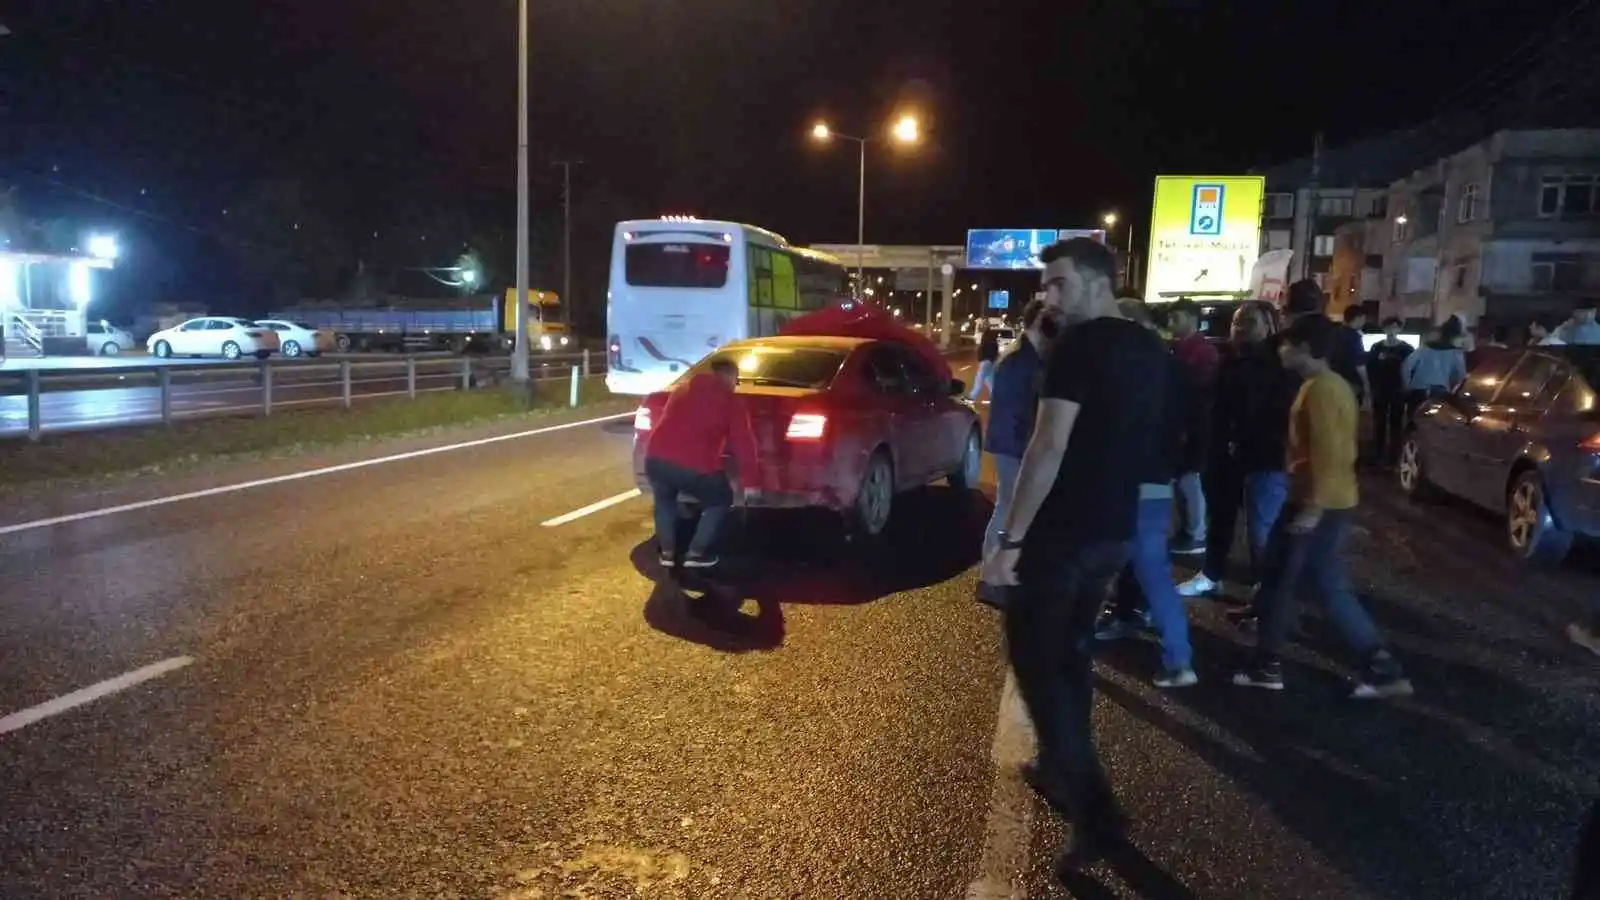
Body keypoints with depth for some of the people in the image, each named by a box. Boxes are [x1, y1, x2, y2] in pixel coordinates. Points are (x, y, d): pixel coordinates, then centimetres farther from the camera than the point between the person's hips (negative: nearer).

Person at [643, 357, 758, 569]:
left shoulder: (682, 388, 25)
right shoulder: (731, 401, 10)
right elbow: (743, 443, 9)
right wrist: (749, 481, 15)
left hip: (656, 458, 5)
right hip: (695, 466, -4)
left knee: (664, 499, 34)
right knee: (720, 501, 21)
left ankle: (667, 552, 29)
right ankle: (695, 554, 16)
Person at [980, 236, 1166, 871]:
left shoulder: (1079, 345, -16)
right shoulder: (1150, 350, 10)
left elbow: (1050, 447, -23)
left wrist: (1009, 539, -21)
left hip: (1062, 529, -8)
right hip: (1115, 529, 9)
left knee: (1035, 658, 0)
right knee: (1070, 650, 21)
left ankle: (1095, 810, -2)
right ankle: (1060, 770, 33)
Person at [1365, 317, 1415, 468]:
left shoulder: (1407, 349, -2)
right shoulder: (1376, 348, 4)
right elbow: (1370, 368, 5)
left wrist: (1405, 387, -10)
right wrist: (1374, 386, -2)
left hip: (1398, 393, -2)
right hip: (1380, 392, 2)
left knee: (1396, 425, 4)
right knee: (1379, 424, 6)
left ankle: (1393, 457, 8)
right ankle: (1377, 456, 14)